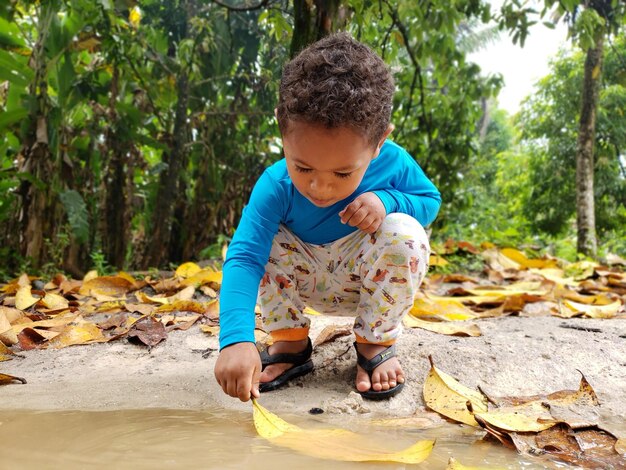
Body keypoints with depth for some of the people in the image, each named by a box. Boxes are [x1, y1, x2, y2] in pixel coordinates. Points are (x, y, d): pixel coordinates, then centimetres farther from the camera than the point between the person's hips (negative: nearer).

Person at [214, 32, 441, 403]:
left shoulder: (394, 163, -25)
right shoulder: (275, 186, -30)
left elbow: (430, 199, -5)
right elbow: (244, 258, -38)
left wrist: (388, 201, -31)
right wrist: (236, 339, -54)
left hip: (369, 282, 0)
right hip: (307, 282, 0)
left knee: (405, 233, -31)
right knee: (260, 237, -25)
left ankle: (376, 343, -7)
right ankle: (290, 343, -5)